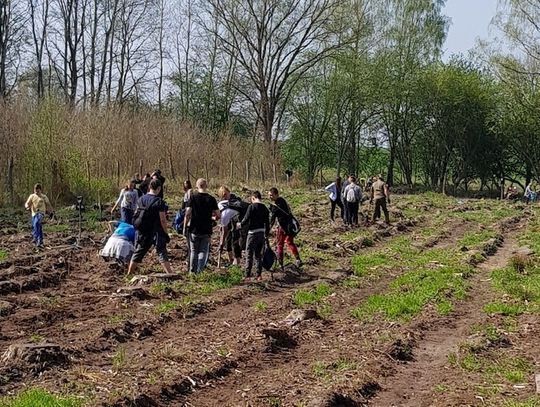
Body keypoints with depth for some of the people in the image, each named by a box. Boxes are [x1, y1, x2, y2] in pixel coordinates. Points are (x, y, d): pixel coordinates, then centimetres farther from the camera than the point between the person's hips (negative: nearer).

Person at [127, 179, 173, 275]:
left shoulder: (141, 199, 3)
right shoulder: (159, 202, -14)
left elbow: (137, 215, 10)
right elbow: (163, 220, -14)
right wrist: (166, 234, -5)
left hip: (142, 232, 5)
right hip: (156, 233, -5)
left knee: (138, 253, 15)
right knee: (162, 254, -2)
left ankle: (129, 274, 22)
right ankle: (170, 274, -5)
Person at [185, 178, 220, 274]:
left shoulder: (193, 197, -5)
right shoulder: (211, 199, -2)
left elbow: (188, 213, -13)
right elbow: (218, 215, -3)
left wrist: (186, 224, 1)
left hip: (194, 229, 0)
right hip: (207, 230, 0)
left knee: (193, 251, 13)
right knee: (203, 251, 7)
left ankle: (192, 271, 19)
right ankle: (199, 271, -1)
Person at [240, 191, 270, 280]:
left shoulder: (252, 206, -10)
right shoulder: (265, 208, 8)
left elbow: (246, 219, -14)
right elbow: (267, 223, 12)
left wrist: (241, 225, 6)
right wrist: (266, 235, 20)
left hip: (253, 232, -6)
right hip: (262, 233, 6)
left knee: (249, 254, 2)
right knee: (259, 255, 13)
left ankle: (247, 275, 0)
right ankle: (259, 274, 12)